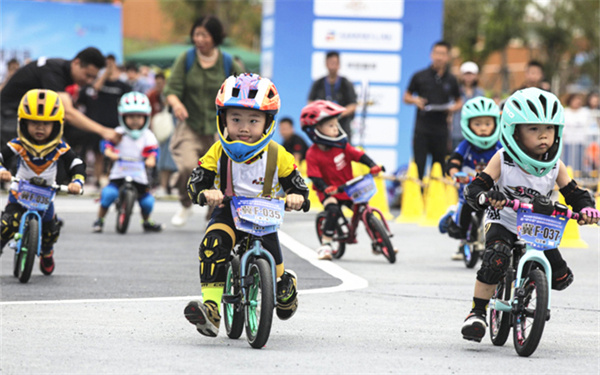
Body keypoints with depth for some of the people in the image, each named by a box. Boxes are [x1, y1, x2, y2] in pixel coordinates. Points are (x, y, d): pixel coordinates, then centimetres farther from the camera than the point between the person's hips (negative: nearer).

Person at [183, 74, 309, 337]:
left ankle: (287, 287, 34)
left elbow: (297, 185, -2)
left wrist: (296, 197, -27)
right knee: (212, 245, -33)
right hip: (227, 213, 0)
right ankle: (211, 309, -37)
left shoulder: (276, 155, -8)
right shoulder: (218, 152, -9)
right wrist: (206, 192, -36)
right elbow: (196, 182, -12)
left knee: (274, 276, -10)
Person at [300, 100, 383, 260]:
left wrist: (373, 166, -20)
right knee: (333, 210, -32)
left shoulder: (341, 145, -1)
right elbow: (315, 177, -19)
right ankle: (325, 244, -21)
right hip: (329, 192, -5)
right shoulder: (313, 154, -14)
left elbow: (358, 155, -4)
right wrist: (326, 188, -36)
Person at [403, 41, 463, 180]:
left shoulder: (451, 80, 10)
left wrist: (454, 107, -3)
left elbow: (459, 101, 20)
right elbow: (406, 97, 11)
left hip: (440, 130, 2)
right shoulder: (419, 76, 4)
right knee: (419, 165, -7)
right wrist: (414, 100, -10)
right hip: (422, 129, -2)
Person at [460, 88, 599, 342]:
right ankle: (477, 314, -21)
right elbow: (474, 189, -21)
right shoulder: (502, 160, -17)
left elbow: (575, 194, -6)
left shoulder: (556, 166, -9)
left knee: (561, 277, -7)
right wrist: (486, 196, -45)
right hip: (503, 222, -3)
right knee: (497, 258, -33)